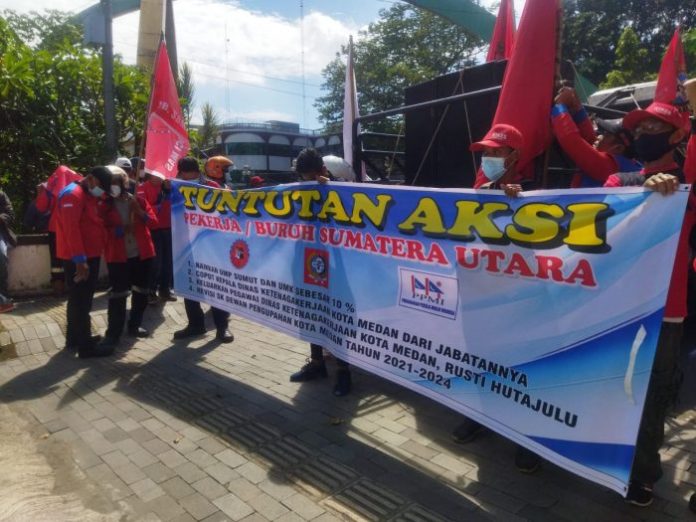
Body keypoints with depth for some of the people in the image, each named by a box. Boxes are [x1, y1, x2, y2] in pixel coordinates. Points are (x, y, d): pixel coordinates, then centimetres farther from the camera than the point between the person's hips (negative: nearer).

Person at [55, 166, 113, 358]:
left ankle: (75, 338, 29)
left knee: (81, 300, 17)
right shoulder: (73, 194, -15)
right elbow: (71, 228, -23)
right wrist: (80, 259, -25)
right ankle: (85, 346, 0)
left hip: (90, 256, 10)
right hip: (79, 259, -10)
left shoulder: (89, 196, 16)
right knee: (81, 301, -5)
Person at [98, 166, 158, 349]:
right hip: (118, 255, -3)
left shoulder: (138, 199, 6)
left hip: (141, 252, 3)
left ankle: (134, 326, 26)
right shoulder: (105, 205, 2)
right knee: (118, 294, -5)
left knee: (140, 290, 11)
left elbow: (153, 221, -2)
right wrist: (121, 229, -18)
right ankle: (113, 333, 1)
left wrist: (139, 211, -17)